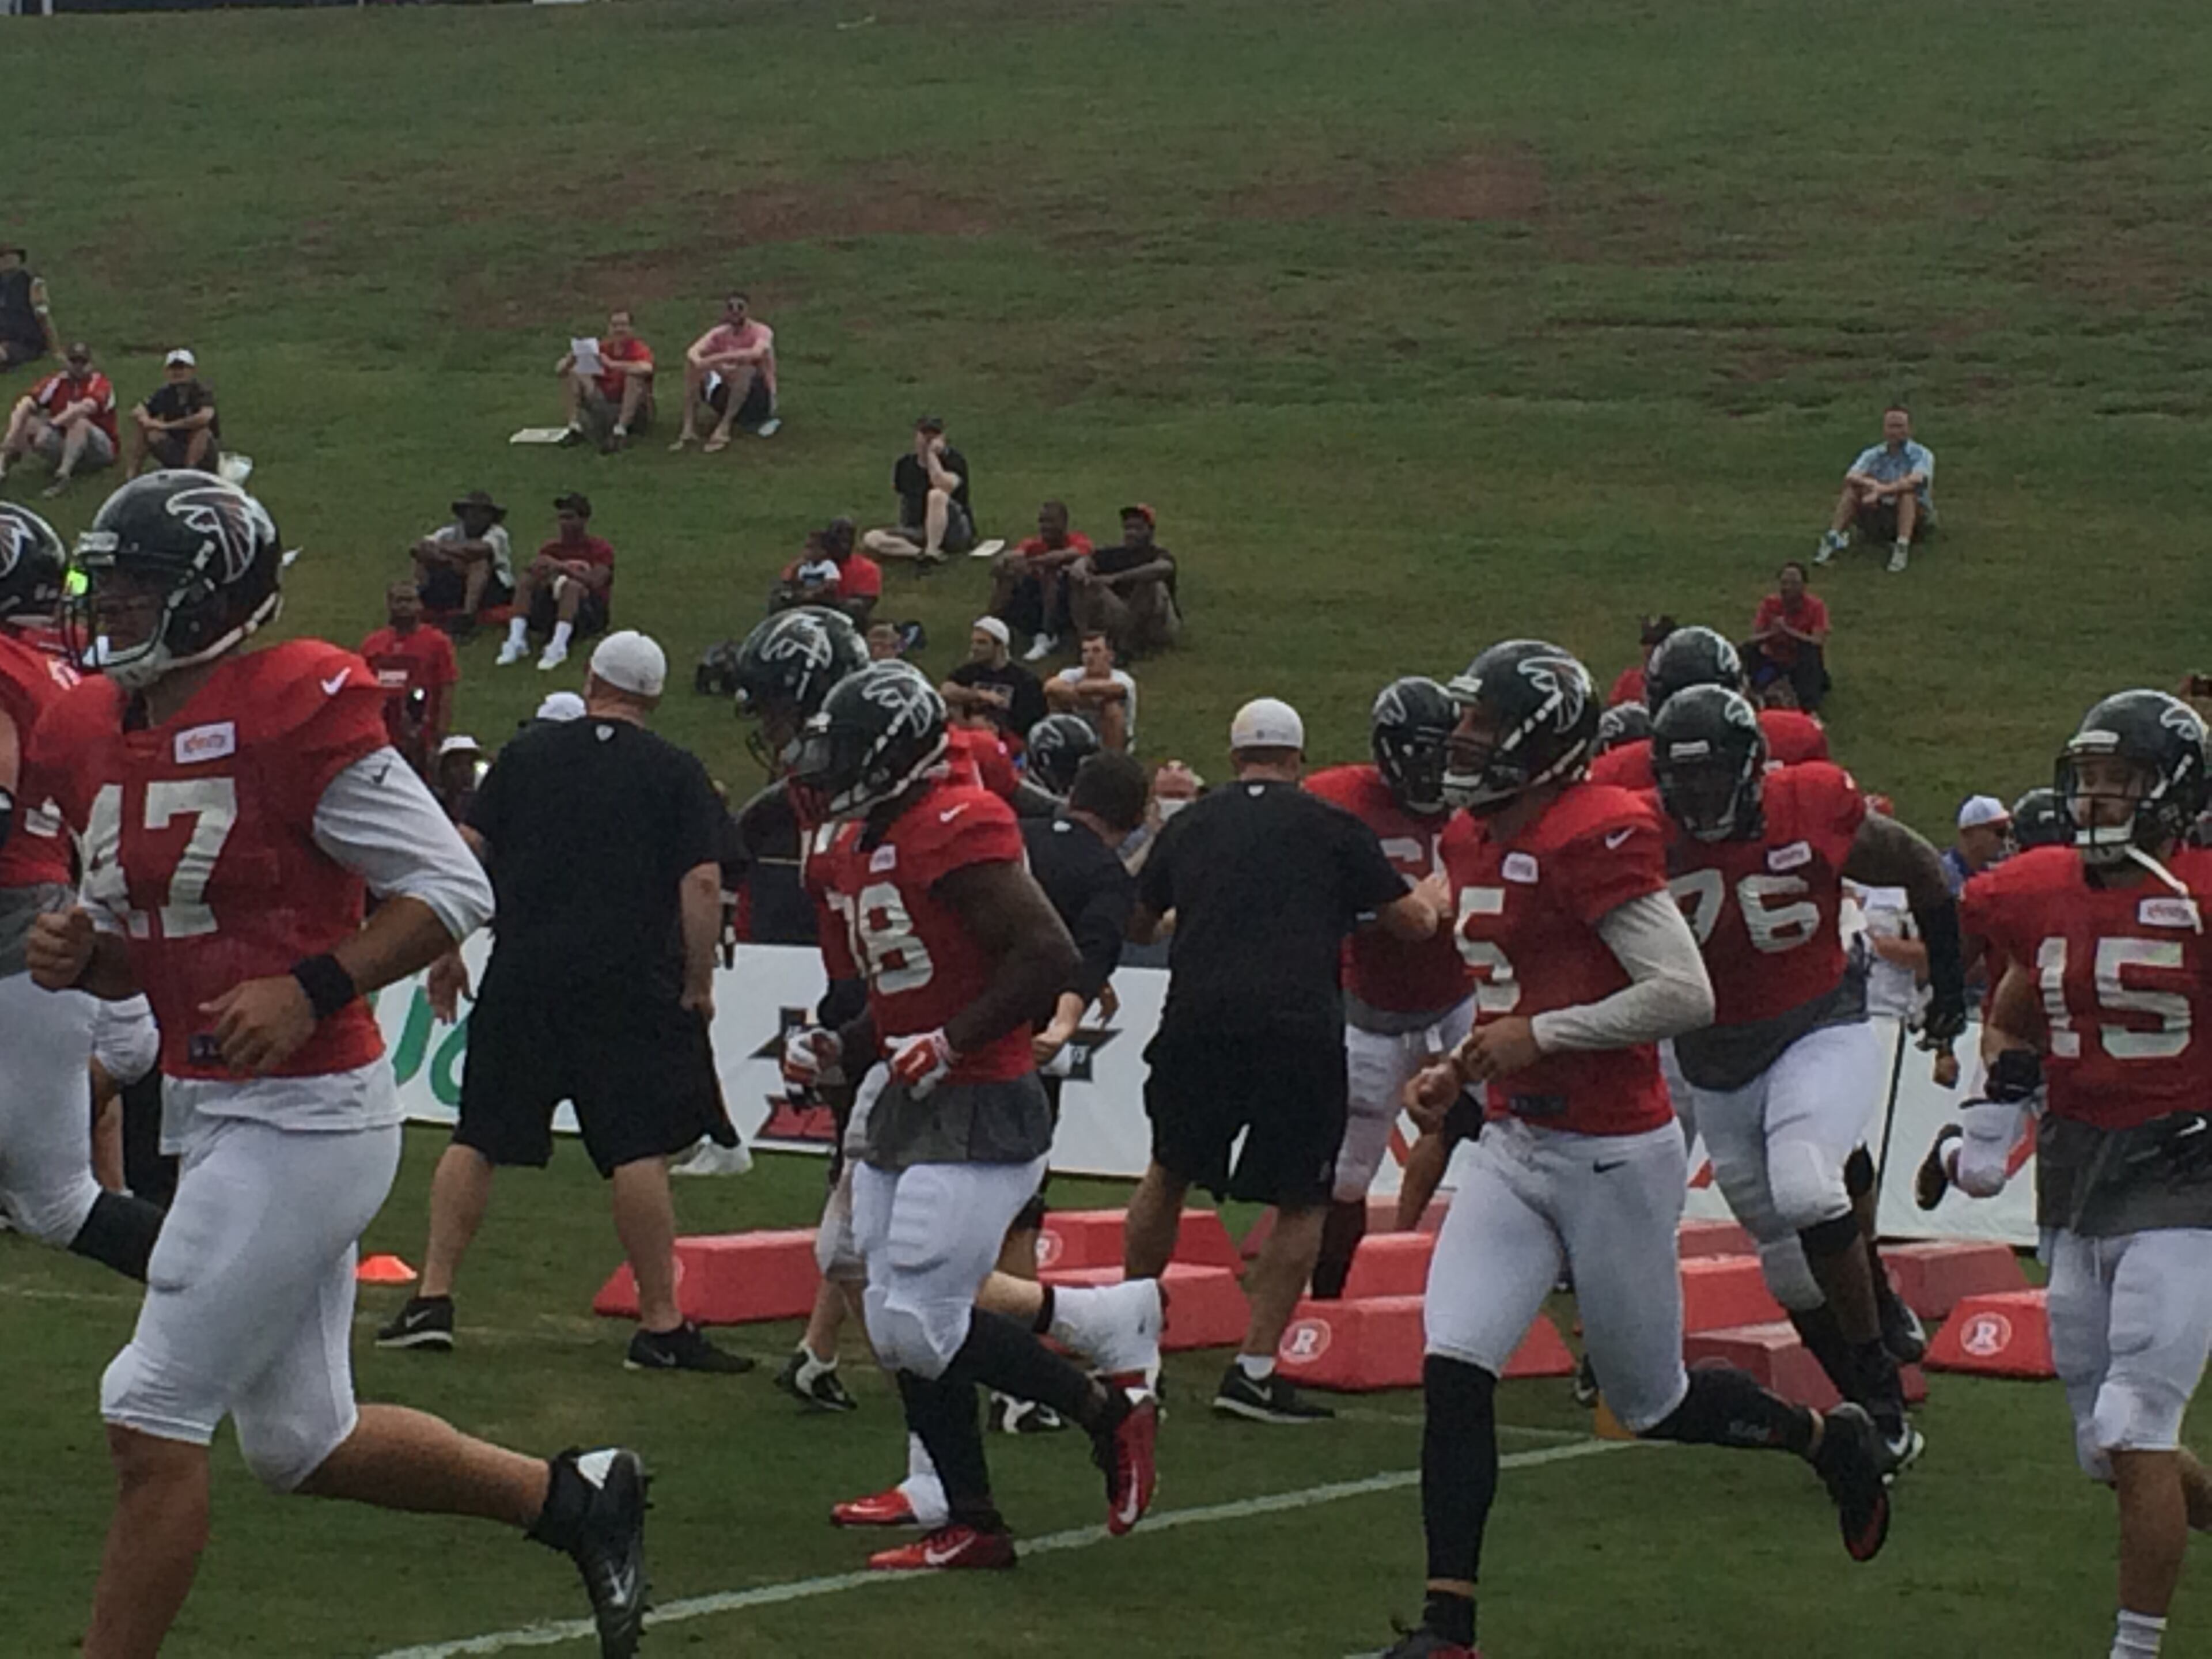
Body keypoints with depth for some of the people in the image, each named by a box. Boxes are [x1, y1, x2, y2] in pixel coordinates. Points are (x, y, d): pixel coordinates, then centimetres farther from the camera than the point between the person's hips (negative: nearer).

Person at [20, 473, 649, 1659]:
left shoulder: (295, 713, -16)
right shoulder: (91, 737, 8)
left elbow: (453, 890, -13)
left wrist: (309, 990, -22)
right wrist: (78, 953, -3)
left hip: (304, 1119, -9)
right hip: (207, 1112, 9)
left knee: (151, 1420, -7)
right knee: (302, 1443, 16)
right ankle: (572, 1499, 33)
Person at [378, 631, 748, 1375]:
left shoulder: (527, 754, 9)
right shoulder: (677, 774, 3)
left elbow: (463, 854, 6)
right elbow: (702, 883, -5)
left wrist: (446, 952, 14)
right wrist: (699, 983, 3)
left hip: (524, 979, 2)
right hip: (631, 990, -2)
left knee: (478, 1138, 9)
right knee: (639, 1148, -2)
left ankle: (433, 1298, 8)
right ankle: (661, 1324, -2)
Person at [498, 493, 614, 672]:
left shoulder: (600, 550, 1)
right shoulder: (551, 549, 14)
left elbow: (595, 583, -18)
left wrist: (562, 568, -28)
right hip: (555, 609, 4)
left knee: (572, 586, -35)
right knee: (525, 581, -17)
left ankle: (558, 648, -51)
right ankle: (516, 642, -33)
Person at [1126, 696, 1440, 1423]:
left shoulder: (1190, 825, 15)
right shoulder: (1330, 827, 7)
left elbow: (1137, 925, 29)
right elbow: (1413, 921, 11)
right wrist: (1430, 899, 34)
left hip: (1198, 1023, 3)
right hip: (1299, 1029, -3)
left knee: (1170, 1172, 23)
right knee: (1302, 1201, 9)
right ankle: (1255, 1369, 1)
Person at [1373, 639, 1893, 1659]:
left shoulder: (1592, 838, -19)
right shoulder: (1476, 843, 9)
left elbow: (1685, 995, -24)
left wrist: (1538, 1037, -19)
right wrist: (1457, 1071, 8)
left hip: (1614, 1158, -8)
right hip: (1513, 1150, 8)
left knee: (1653, 1402, 8)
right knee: (1453, 1373, -7)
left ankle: (1830, 1440, 36)